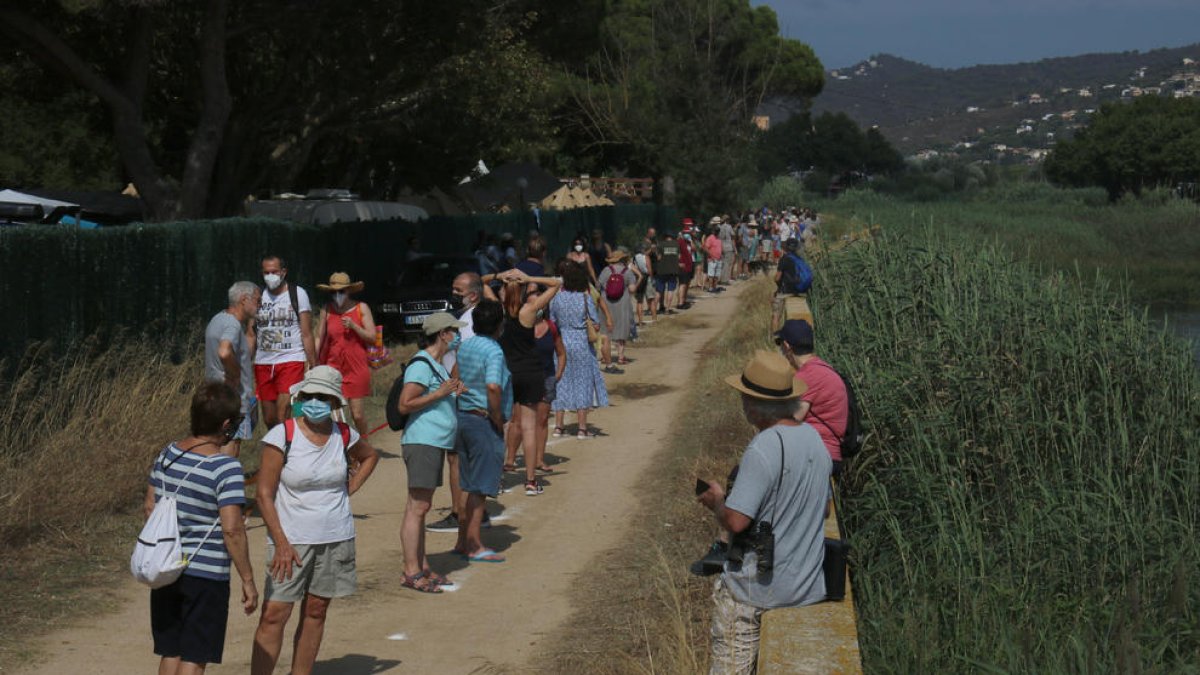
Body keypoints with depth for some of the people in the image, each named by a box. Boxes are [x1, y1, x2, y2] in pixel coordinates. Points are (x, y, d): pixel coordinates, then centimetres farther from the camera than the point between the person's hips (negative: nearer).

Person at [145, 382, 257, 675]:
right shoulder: (226, 468, -18)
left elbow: (150, 506, 13)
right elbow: (232, 529, -21)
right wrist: (248, 580, -13)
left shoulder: (167, 455, 3)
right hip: (205, 574, -7)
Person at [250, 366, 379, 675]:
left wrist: (350, 488, 9)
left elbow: (370, 456, 25)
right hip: (292, 540, -4)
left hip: (336, 539, 4)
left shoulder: (344, 435, 2)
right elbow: (264, 493, -10)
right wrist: (281, 543, -16)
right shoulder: (282, 435, -11)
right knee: (274, 614, -9)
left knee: (316, 611, 9)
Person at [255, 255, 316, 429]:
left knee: (283, 417, -16)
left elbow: (307, 335, 0)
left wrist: (313, 367, -5)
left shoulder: (297, 294, 1)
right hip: (263, 363, 4)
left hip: (291, 361, -4)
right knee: (269, 419, 8)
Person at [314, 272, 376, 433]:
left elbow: (372, 338, -1)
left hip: (356, 367, -1)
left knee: (357, 413, 2)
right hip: (333, 367, 1)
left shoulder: (361, 308, 2)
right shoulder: (327, 309, 4)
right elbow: (319, 338, 7)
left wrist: (353, 326, -15)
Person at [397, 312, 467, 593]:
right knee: (417, 507, -10)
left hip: (435, 443, 10)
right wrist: (439, 393, -20)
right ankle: (411, 572, -11)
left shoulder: (436, 364, 19)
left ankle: (422, 567, 16)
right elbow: (405, 405, -19)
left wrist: (454, 390, 15)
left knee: (422, 506, 12)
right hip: (421, 441, -10)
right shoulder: (421, 364, -13)